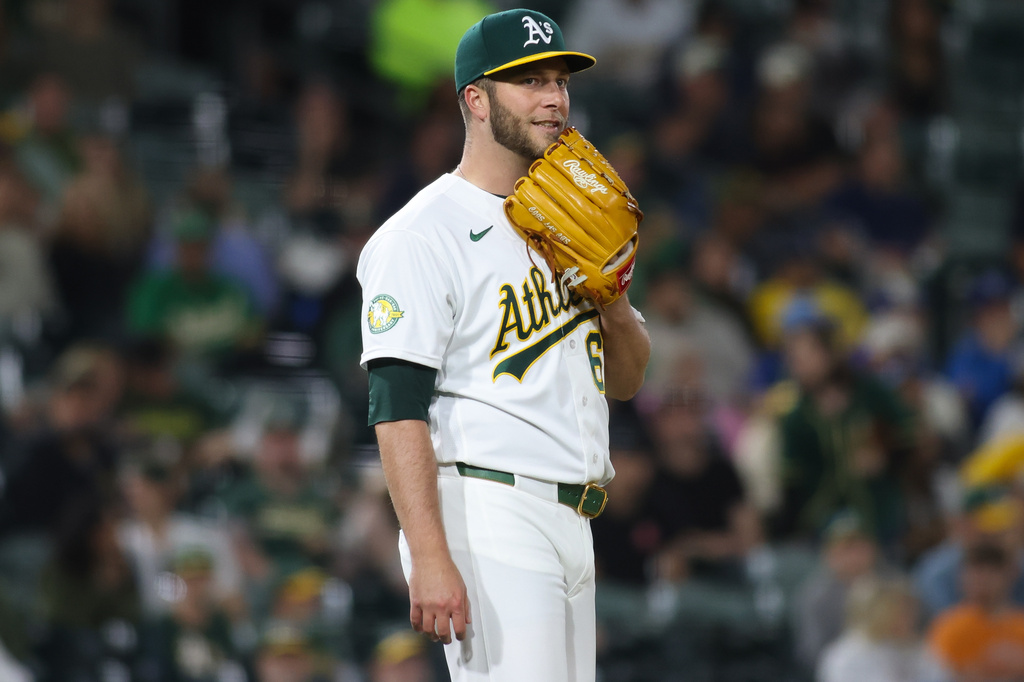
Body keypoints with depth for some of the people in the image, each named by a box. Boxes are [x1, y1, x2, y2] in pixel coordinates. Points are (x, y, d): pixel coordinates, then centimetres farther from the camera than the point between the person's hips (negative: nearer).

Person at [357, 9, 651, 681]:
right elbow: (398, 407, -16)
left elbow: (626, 380, 21)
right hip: (487, 518, -9)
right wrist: (431, 559, -26)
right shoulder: (424, 236, -9)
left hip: (572, 522, 9)